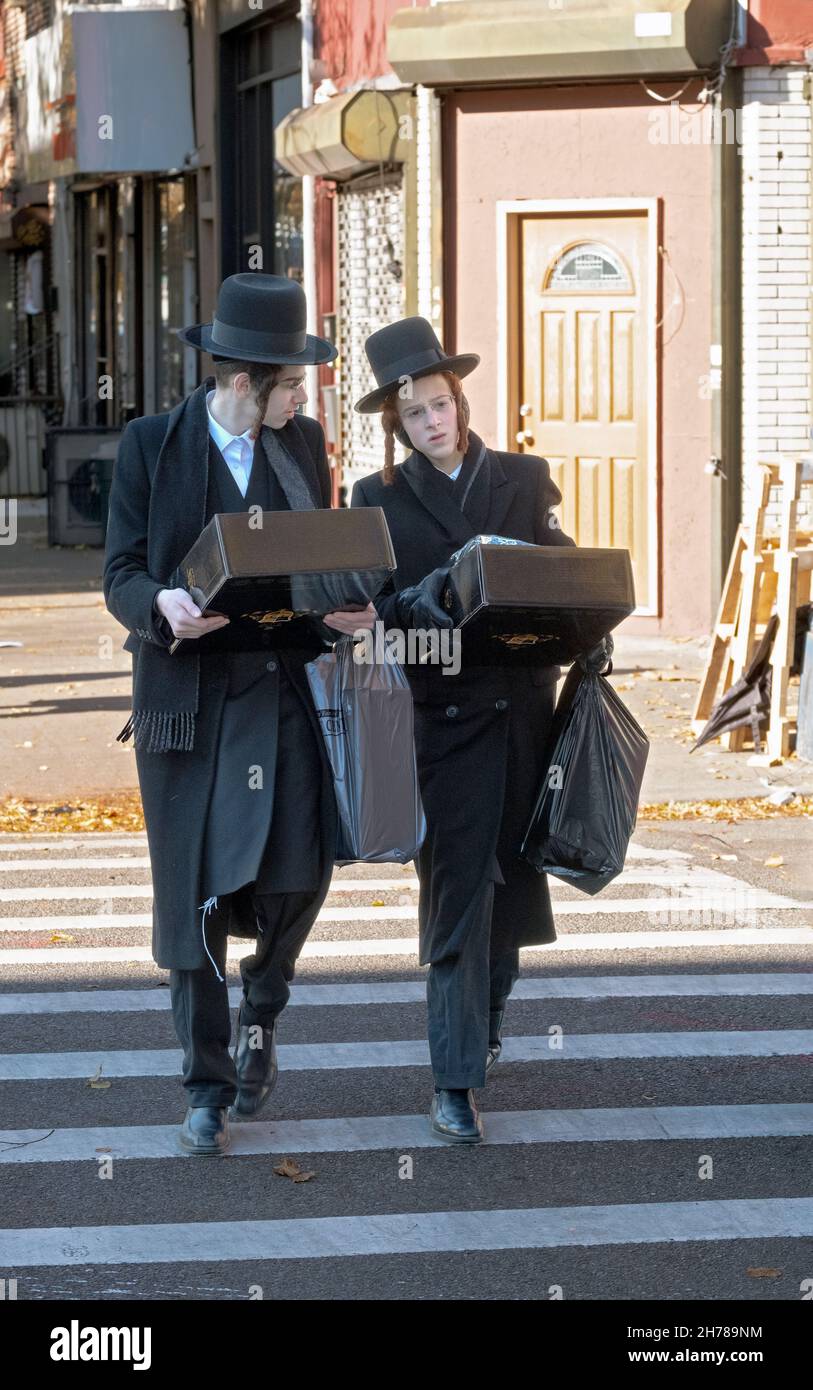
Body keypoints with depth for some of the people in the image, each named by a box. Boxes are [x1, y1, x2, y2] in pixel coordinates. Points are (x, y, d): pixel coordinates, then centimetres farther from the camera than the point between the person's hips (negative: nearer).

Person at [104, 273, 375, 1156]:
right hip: (187, 695, -2)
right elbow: (122, 574, -4)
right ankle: (208, 1090, 13)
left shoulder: (303, 443, 8)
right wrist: (163, 606, -27)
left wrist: (346, 609, -8)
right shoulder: (151, 445, -3)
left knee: (297, 874, -10)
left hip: (282, 693, 2)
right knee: (193, 896, 1)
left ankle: (262, 1007, 23)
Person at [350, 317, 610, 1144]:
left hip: (523, 706, 3)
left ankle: (486, 1020, 37)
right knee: (457, 890, -7)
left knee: (511, 877, 13)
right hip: (441, 714, -3)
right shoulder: (380, 499, 1)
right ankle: (455, 1081, -6)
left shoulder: (524, 480, 7)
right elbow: (369, 606, -4)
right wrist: (417, 602, -24)